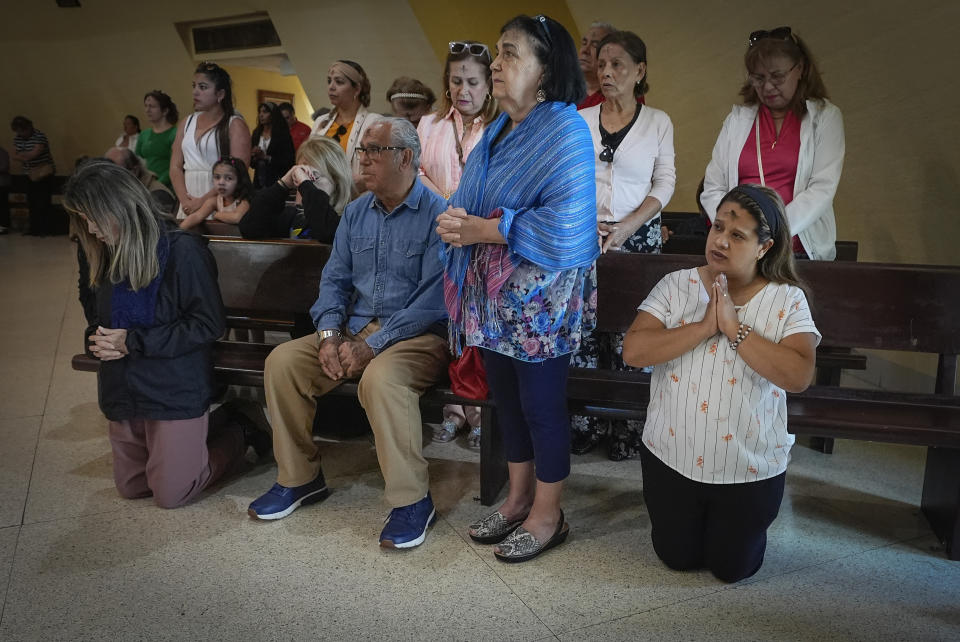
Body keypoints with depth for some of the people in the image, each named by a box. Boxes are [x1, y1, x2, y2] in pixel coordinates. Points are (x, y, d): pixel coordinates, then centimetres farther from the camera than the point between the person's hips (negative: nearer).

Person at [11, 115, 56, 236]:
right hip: (30, 175, 7)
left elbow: (34, 153, -22)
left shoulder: (40, 136, -15)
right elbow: (15, 156, 4)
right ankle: (34, 228, 13)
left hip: (45, 174, -7)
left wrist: (21, 154, -5)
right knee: (32, 202, 5)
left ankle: (46, 229, -1)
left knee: (43, 203, -8)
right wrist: (25, 157, -15)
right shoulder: (17, 138, 7)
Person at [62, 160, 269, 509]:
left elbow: (209, 324, -18)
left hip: (176, 392, -7)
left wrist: (133, 342, -19)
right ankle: (202, 434, 34)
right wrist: (95, 339, -6)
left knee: (171, 495, 1)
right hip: (125, 395, 7)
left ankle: (237, 436, 22)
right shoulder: (107, 257, 5)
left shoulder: (182, 251, -17)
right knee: (130, 488, 16)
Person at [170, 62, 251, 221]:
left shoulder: (235, 124, -1)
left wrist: (202, 201, -15)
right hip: (188, 204, 5)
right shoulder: (188, 122, 16)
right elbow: (175, 167, 10)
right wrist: (184, 199, -7)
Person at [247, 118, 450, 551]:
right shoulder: (356, 213, 12)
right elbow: (334, 279, 12)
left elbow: (433, 299, -18)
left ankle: (412, 500, -21)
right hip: (355, 329, 7)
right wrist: (329, 333, -8)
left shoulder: (437, 215, -10)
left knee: (381, 378, -37)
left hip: (418, 335, -6)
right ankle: (299, 478, 3)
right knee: (283, 360, -11)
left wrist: (372, 346, -20)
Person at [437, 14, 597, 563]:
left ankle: (548, 516, 23)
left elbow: (564, 229, -25)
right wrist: (454, 220, -7)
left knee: (542, 404, 3)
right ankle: (518, 500, 35)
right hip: (495, 292, 8)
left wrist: (483, 230, -19)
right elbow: (474, 200, 17)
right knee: (507, 398, 17)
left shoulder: (565, 132, -14)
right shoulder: (500, 130, 12)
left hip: (540, 298, -8)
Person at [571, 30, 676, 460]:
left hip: (638, 238, -2)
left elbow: (664, 183, 1)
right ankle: (584, 426, 14)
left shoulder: (658, 123, 4)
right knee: (582, 333, 2)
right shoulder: (579, 121, 8)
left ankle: (627, 431, 10)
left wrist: (627, 227, -12)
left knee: (629, 337, -2)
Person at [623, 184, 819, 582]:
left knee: (732, 568, 16)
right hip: (672, 458, 1)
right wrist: (705, 326, -25)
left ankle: (734, 521, 46)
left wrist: (734, 327, -26)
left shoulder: (788, 300, -10)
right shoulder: (677, 286, -8)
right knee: (678, 558, 18)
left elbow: (798, 376, -24)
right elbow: (633, 351, -18)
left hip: (750, 469, -1)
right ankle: (689, 512, 47)